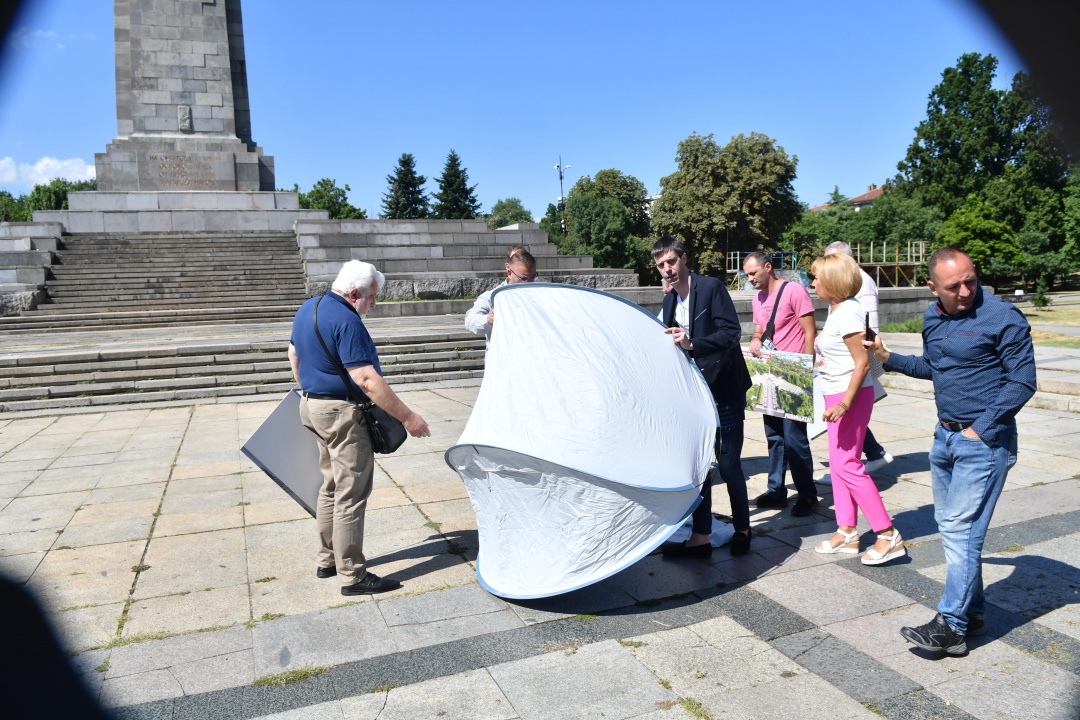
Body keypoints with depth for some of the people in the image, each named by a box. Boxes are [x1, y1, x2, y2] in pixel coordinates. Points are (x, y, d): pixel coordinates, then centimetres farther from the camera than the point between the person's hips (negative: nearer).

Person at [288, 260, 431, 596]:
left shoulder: (308, 308, 9)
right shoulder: (346, 321, -22)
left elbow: (294, 354, 21)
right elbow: (366, 379, -27)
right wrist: (408, 417, -25)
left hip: (313, 406, 10)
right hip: (342, 412, -10)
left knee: (331, 486, 19)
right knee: (351, 495, -3)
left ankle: (327, 560, 29)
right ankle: (353, 576, 4)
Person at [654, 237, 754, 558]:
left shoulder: (712, 288, -10)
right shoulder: (669, 302, 11)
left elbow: (732, 332, -20)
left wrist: (692, 344, -30)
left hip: (724, 390, -6)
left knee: (728, 464, 0)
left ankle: (742, 529, 21)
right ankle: (700, 537, 16)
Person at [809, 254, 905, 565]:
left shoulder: (848, 312, -18)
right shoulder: (835, 308, 10)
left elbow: (863, 362, -22)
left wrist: (845, 404, -24)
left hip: (851, 395, -10)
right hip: (837, 396, 10)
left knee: (847, 465, -7)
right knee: (838, 464, 12)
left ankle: (889, 536, 3)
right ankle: (846, 532, 21)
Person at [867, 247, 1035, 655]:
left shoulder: (1002, 318, -14)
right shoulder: (933, 319, 8)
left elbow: (1022, 381, -13)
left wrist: (980, 431, -15)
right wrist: (888, 359, 13)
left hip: (984, 443, -8)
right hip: (945, 437, 8)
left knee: (961, 531, -6)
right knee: (950, 526, 13)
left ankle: (951, 628, 3)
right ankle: (972, 614, 27)